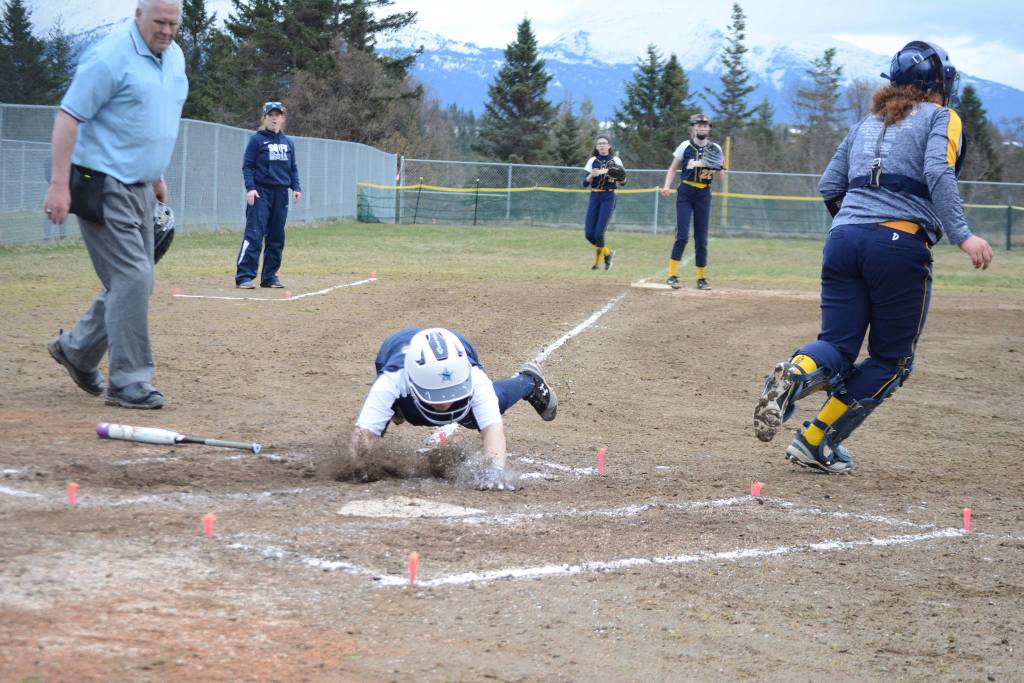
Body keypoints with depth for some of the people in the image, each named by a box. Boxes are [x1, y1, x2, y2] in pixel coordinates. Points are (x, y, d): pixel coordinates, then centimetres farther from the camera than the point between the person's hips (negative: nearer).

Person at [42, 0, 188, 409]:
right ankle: (128, 382, -6)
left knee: (134, 282, 12)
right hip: (103, 187, -9)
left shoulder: (174, 58, 11)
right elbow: (68, 116, -17)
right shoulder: (110, 57, -16)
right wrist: (59, 184, -22)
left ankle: (76, 349, 30)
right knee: (131, 278, -12)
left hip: (140, 189, 9)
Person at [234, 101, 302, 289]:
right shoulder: (257, 140, 1)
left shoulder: (288, 142, 16)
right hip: (261, 193, -5)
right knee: (254, 235, -13)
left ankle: (270, 276, 14)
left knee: (277, 237, 7)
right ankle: (244, 277, -14)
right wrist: (250, 188, -15)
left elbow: (293, 168, 19)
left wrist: (296, 188, 4)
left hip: (281, 194, 6)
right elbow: (247, 166, -3)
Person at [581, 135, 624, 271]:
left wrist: (621, 178, -18)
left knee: (598, 233, -14)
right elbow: (585, 183, 2)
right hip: (594, 197, 3)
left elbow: (623, 183, 5)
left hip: (608, 198, -3)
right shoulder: (592, 161, 8)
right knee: (589, 234, -3)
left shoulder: (616, 161, 2)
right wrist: (591, 175, -18)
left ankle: (598, 260, 10)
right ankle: (608, 253, 22)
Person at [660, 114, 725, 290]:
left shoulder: (715, 149, 4)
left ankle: (701, 278, 13)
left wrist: (719, 167, -16)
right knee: (682, 236, -12)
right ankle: (672, 275, -9)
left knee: (701, 239, 4)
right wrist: (666, 186, -7)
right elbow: (673, 168, 7)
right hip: (685, 193, -2)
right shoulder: (685, 146, 0)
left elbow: (719, 179, 5)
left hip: (704, 196, 2)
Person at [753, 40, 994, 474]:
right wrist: (961, 236, -20)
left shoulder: (868, 123, 24)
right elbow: (939, 173, -12)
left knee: (837, 346, 7)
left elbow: (829, 186, 22)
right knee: (891, 359, 9)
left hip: (843, 241, 5)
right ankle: (817, 444, 1)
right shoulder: (940, 117, 7)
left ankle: (796, 374, -29)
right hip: (901, 246, -5)